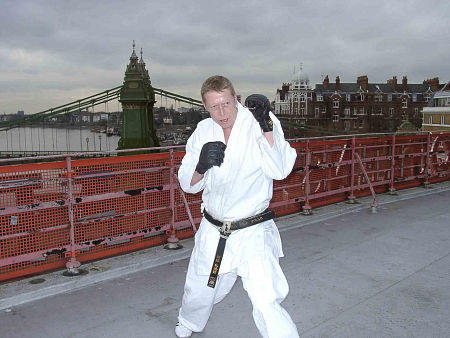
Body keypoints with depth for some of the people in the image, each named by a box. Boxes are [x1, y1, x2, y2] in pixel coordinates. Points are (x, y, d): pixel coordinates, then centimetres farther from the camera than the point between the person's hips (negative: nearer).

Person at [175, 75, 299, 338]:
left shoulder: (258, 121, -12)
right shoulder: (204, 131, -1)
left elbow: (279, 171, -23)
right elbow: (189, 184, 1)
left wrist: (266, 125, -33)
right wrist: (201, 165, -21)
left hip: (252, 233, -4)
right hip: (213, 232, 5)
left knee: (267, 306, -17)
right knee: (198, 293, 24)